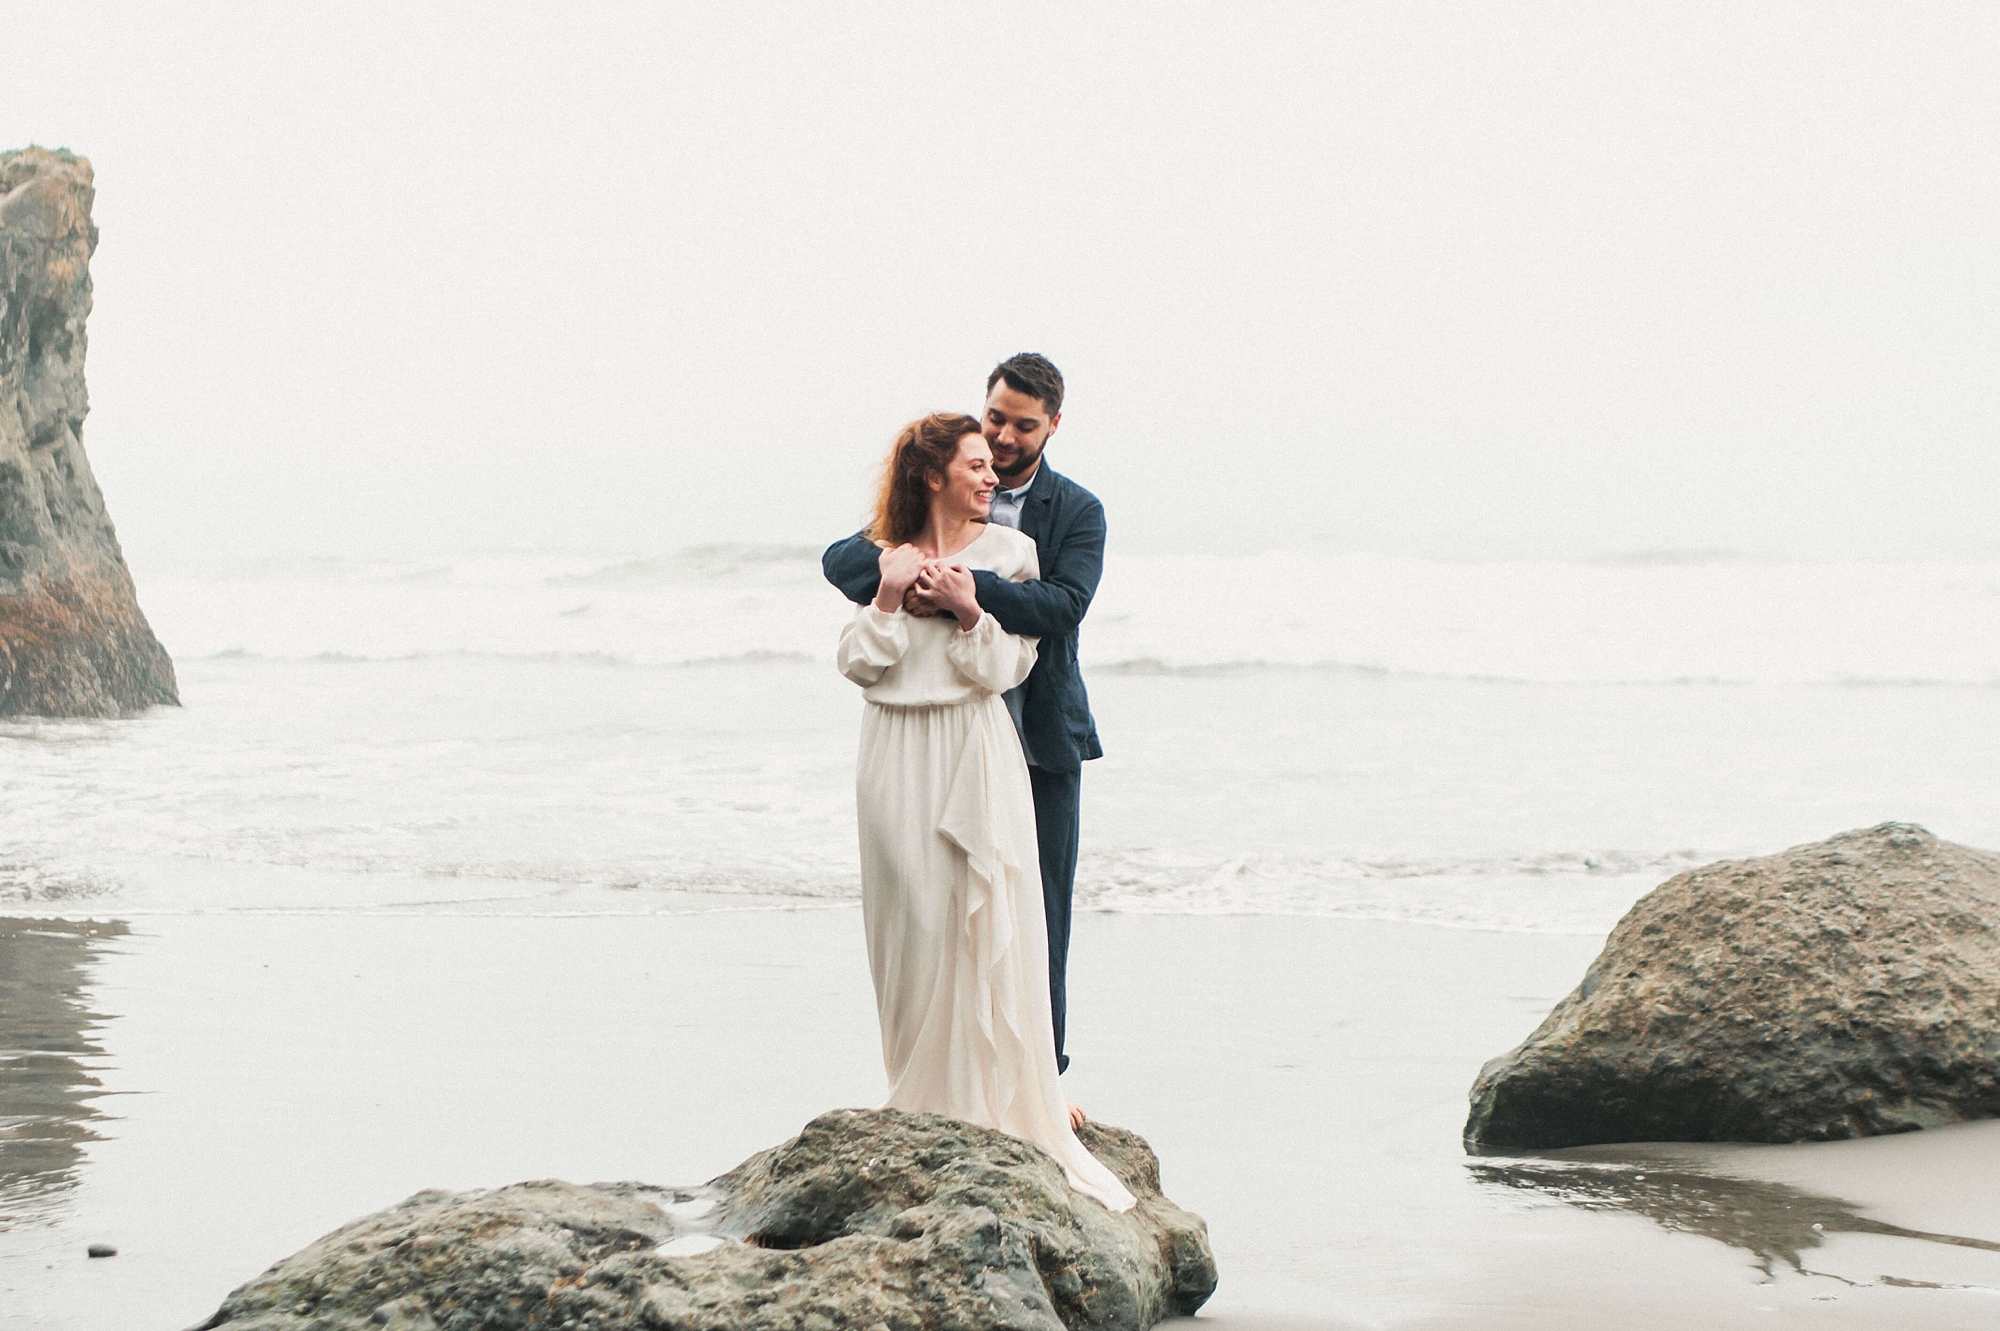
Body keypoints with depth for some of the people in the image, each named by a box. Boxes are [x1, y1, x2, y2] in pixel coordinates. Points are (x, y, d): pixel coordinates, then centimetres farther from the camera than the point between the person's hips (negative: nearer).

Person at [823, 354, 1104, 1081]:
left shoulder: (1077, 512, 0)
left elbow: (1065, 605, -19)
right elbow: (838, 559, -3)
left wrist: (967, 585, -33)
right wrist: (887, 563, -27)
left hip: (1041, 740, -1)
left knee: (1041, 912, 4)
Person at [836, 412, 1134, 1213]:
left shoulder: (1009, 551, 4)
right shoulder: (884, 555, 7)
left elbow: (1009, 667, -1)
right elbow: (859, 665, 2)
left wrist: (969, 612, -16)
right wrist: (889, 597, -11)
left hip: (977, 752, -1)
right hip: (898, 755, 1)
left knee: (986, 922, -6)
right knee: (912, 919, 1)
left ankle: (997, 1098, -2)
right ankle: (926, 1097, 10)